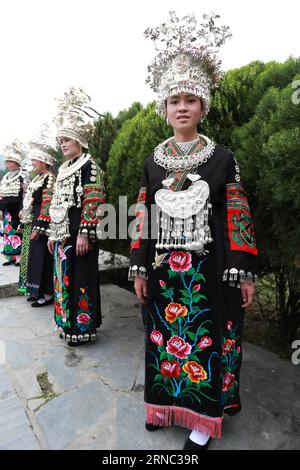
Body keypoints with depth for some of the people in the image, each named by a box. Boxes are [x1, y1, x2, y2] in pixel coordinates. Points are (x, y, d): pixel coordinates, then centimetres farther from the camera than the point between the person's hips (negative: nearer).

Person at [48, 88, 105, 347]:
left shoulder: (89, 166, -7)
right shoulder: (64, 168, 18)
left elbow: (93, 203, -15)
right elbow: (57, 204, 19)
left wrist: (84, 233, -20)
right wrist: (53, 234, 17)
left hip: (79, 232, -9)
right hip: (63, 233, 9)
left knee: (81, 278, -1)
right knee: (65, 277, 14)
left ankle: (83, 327, 14)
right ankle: (69, 322, 29)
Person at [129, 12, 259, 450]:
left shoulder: (222, 157, -1)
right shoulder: (154, 161, 6)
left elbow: (237, 218, -3)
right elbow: (144, 218, 5)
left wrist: (244, 272, -6)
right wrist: (139, 268, 3)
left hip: (208, 268, -2)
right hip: (164, 267, 3)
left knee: (207, 338, 7)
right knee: (164, 334, 14)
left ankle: (204, 418, 29)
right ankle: (166, 403, 38)